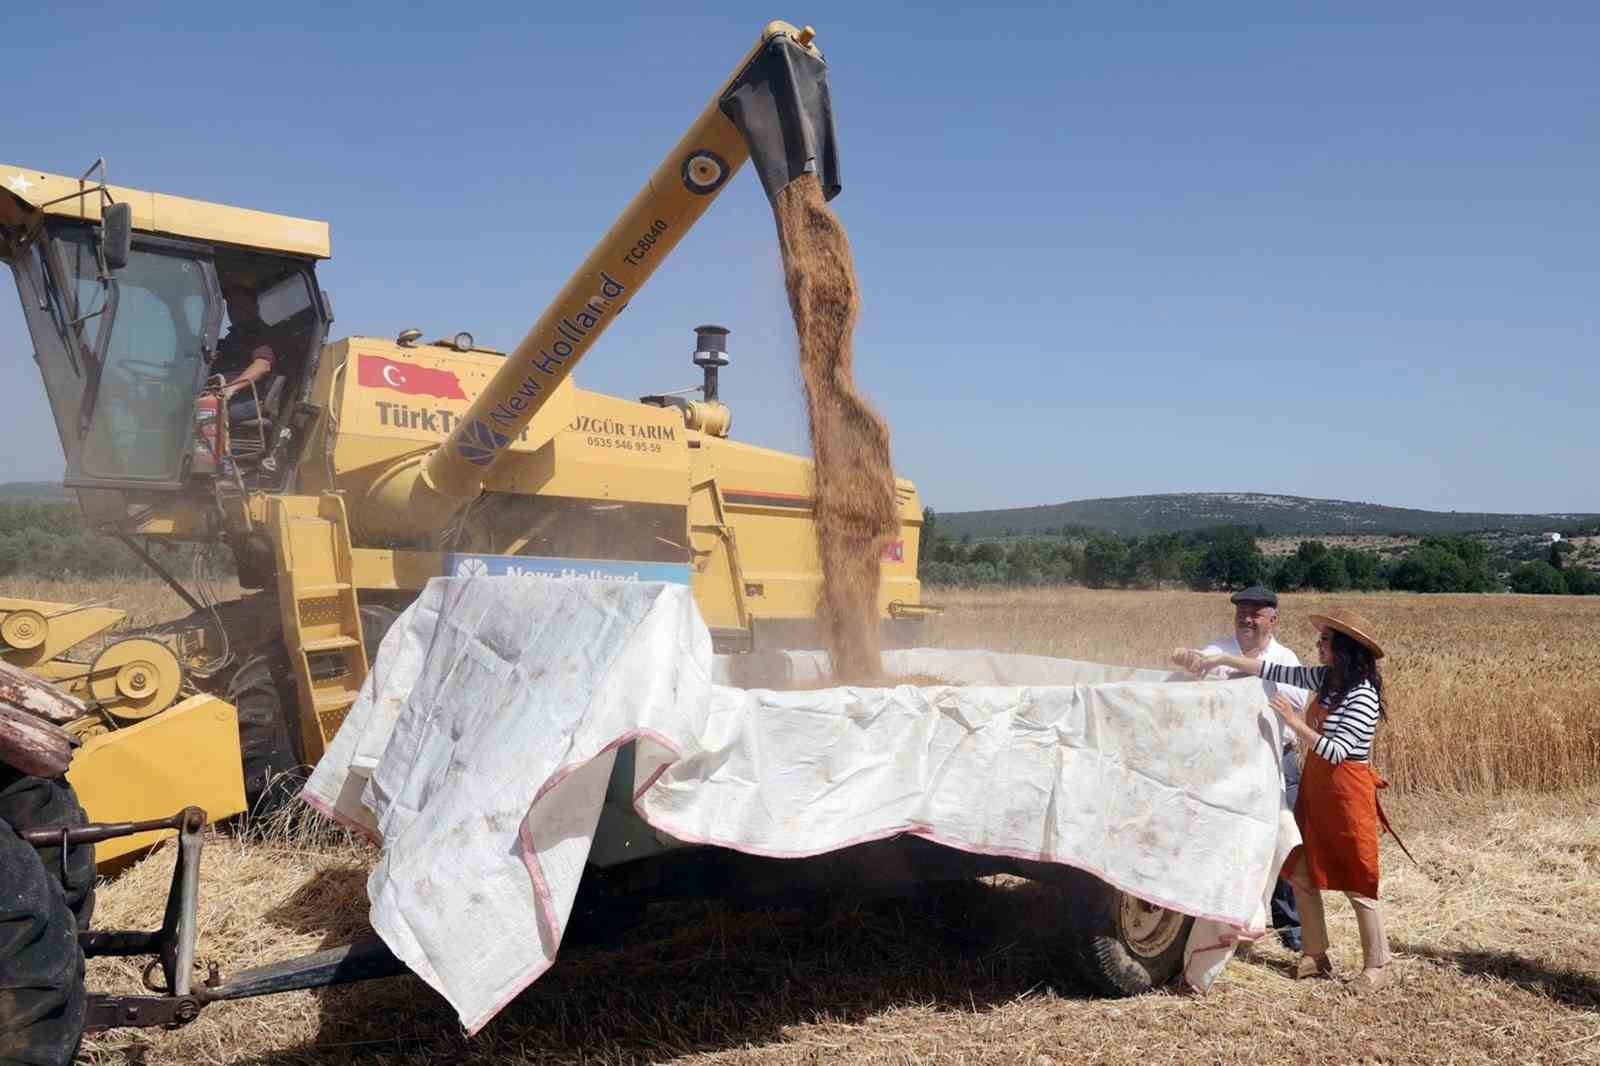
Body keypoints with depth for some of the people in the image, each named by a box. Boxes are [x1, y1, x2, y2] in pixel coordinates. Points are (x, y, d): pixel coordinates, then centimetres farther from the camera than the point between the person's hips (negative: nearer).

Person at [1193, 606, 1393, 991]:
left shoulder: (1362, 696, -19)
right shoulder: (1326, 679, 4)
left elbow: (1338, 751, -23)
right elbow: (1277, 672, 9)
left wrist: (1296, 723, -26)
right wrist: (1225, 659, 5)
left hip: (1347, 793, -8)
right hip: (1314, 787, 8)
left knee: (1357, 883, 2)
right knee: (1302, 874, 11)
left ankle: (1375, 965, 18)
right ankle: (1315, 955, 23)